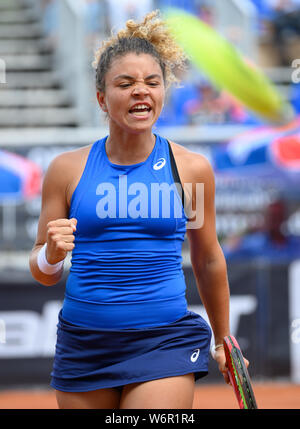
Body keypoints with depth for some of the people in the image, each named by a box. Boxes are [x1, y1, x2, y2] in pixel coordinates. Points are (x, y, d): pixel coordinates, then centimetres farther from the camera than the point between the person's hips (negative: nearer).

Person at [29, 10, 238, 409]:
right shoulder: (67, 169, 1)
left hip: (165, 343, -2)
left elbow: (208, 261, 14)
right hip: (83, 343, 2)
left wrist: (222, 338, 22)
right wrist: (52, 255, -17)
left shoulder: (192, 168, 1)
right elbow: (43, 272, 6)